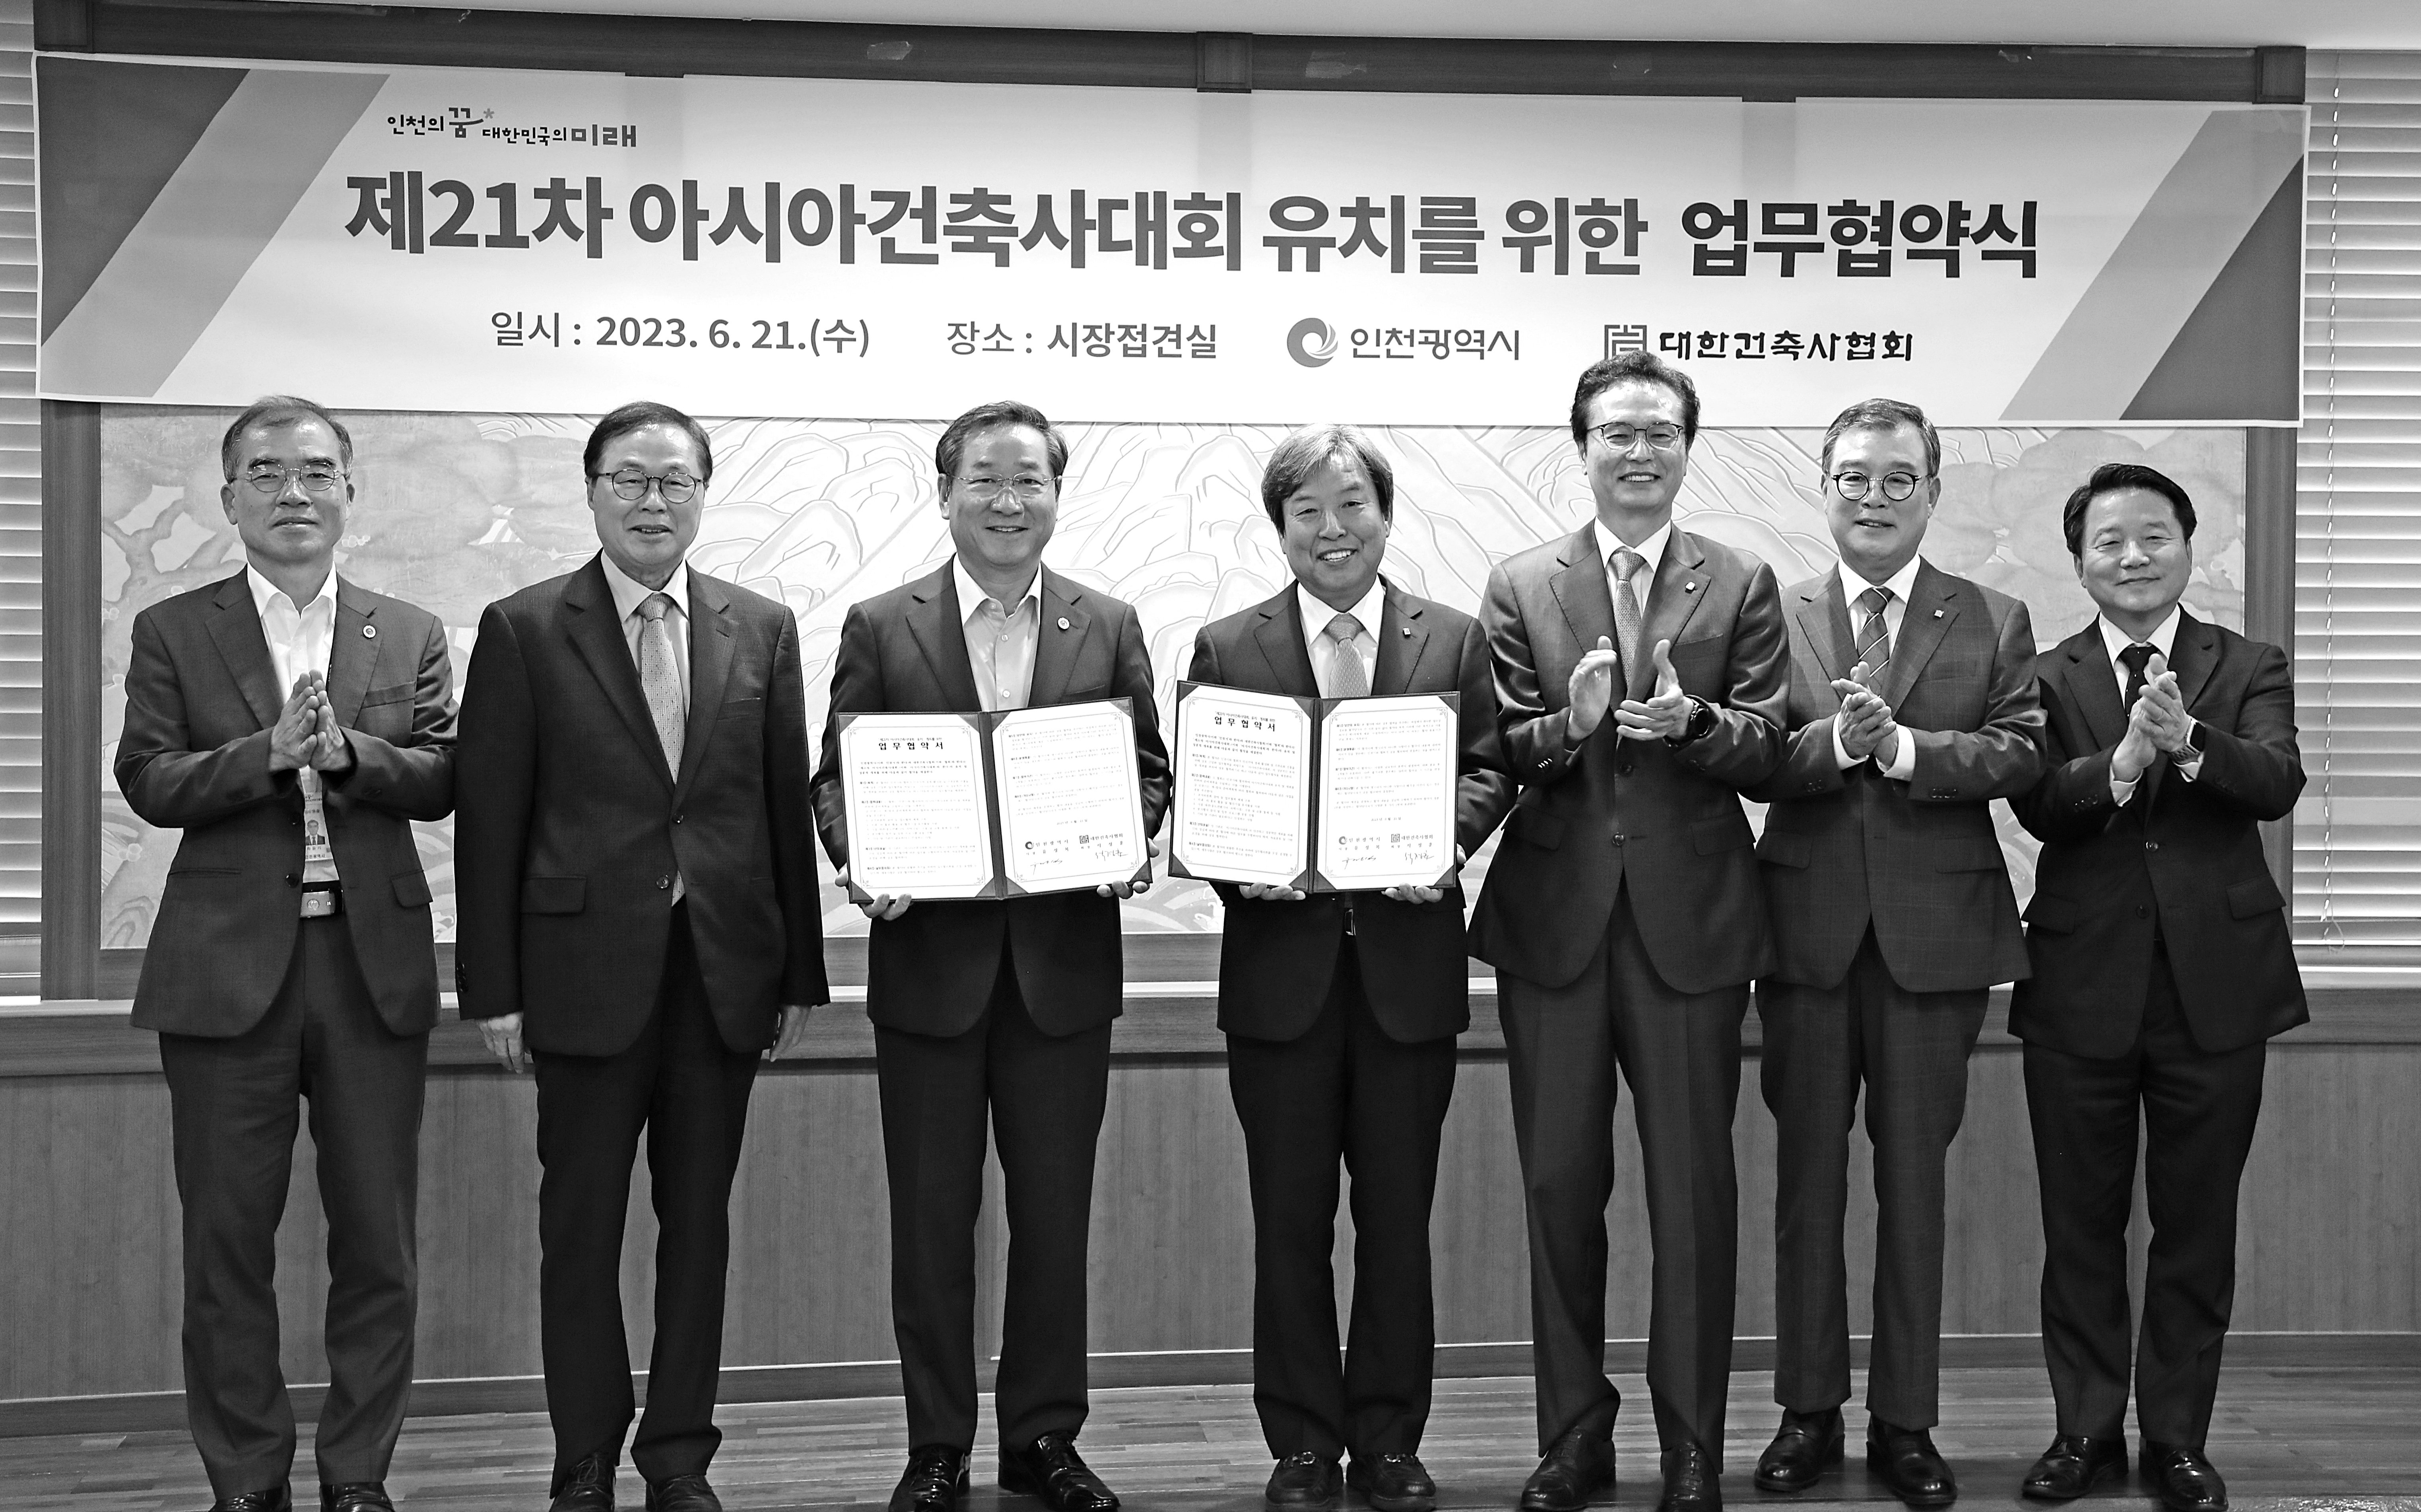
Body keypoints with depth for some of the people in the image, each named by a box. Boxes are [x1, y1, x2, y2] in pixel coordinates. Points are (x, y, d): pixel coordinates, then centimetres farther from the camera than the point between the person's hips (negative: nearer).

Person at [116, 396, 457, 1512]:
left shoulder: (411, 638, 10)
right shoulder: (173, 633, 6)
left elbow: (441, 782, 0)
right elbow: (146, 781, -4)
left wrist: (349, 750, -17)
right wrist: (270, 752, -18)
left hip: (374, 963, 1)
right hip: (228, 964, -1)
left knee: (379, 1244, 4)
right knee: (227, 1242, 4)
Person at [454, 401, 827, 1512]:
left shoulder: (762, 631, 8)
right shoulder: (523, 631, 0)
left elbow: (789, 808, 8)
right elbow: (490, 821, -2)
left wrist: (801, 975, 6)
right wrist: (493, 990, -6)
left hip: (724, 972, 2)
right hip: (586, 972, -2)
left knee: (699, 1220, 8)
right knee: (582, 1226, 4)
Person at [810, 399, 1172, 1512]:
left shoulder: (1109, 628, 8)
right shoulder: (880, 628, 4)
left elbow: (1147, 770, 9)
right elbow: (837, 777, 3)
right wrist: (860, 857, -16)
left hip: (1065, 957, 1)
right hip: (930, 957, -1)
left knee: (1055, 1212, 8)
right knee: (932, 1218, 6)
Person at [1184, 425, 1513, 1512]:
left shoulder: (1455, 641, 7)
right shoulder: (1226, 648, 5)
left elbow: (1488, 773, 5)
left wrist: (1443, 837, -15)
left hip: (1408, 962, 0)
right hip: (1281, 963, 0)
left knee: (1398, 1218, 7)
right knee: (1290, 1221, 5)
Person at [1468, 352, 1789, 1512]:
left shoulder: (1741, 587, 6)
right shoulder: (1520, 588, 7)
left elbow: (1766, 753, -2)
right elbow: (1493, 752, 0)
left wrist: (1690, 722, -21)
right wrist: (1570, 724, -20)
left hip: (1690, 920, -1)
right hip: (1553, 916, 1)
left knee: (1693, 1190, 2)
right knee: (1560, 1184, 8)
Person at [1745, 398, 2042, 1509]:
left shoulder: (1995, 623, 5)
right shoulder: (1775, 614, 5)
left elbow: (2018, 755, -8)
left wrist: (1905, 747, -21)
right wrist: (1836, 741, -22)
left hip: (1936, 930, 0)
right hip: (1807, 927, 0)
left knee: (1915, 1177, 7)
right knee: (1807, 1174, 8)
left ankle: (1906, 1423, 16)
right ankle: (1808, 1413, 19)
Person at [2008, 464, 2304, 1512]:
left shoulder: (2250, 670, 4)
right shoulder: (2046, 679, 3)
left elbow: (2277, 783, -15)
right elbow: (2037, 805, -12)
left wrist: (2188, 742, -33)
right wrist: (2122, 761, -30)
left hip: (2216, 984, 0)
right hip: (2082, 988, 0)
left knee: (2197, 1229, 8)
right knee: (2080, 1228, 9)